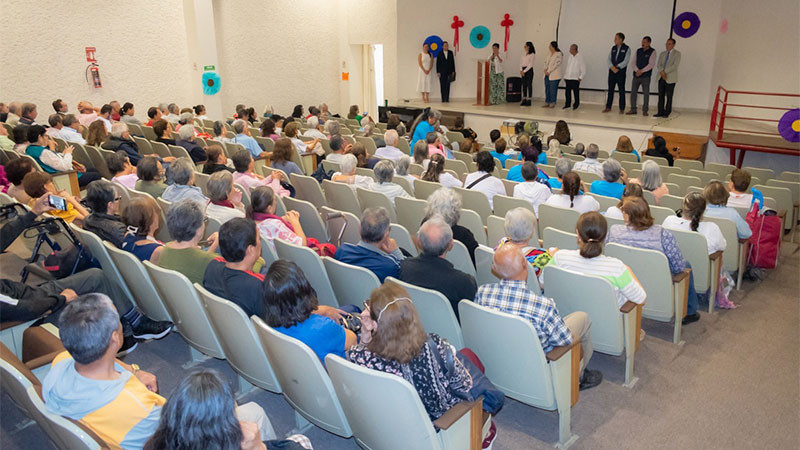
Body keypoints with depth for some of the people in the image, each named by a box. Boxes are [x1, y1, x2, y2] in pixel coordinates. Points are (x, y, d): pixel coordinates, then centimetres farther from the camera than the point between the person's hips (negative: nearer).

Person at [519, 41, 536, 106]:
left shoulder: (532, 54, -6)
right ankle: (524, 100, 9)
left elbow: (530, 64, -11)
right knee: (524, 85, 5)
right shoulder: (524, 54, 14)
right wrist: (521, 70, -5)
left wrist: (524, 71, -13)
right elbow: (521, 61, 10)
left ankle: (529, 101, -3)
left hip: (529, 70, -6)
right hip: (523, 70, 6)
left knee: (529, 85, -4)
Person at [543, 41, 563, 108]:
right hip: (547, 74, 7)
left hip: (554, 75, -7)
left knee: (553, 89, -5)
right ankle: (547, 102, 14)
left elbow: (556, 64, -15)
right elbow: (546, 62, 15)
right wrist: (545, 69, -3)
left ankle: (552, 103, 3)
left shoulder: (559, 54, -9)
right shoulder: (549, 54, 14)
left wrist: (549, 71, -15)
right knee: (547, 89, 8)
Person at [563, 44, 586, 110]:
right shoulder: (569, 56, 9)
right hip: (567, 78, 5)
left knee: (576, 92, 0)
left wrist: (580, 77, -13)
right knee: (567, 91, 7)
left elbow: (583, 70, -7)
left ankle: (576, 104, 11)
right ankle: (567, 104, 18)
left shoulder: (580, 57, -7)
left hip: (575, 78, -5)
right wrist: (565, 76, 13)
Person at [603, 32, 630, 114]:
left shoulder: (626, 49, -3)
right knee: (610, 89, 6)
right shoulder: (613, 48, 11)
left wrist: (617, 67, -15)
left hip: (621, 72, -5)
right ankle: (608, 107, 12)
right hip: (612, 71, 5)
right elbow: (609, 59, 6)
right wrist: (612, 67, -11)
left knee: (621, 90, 0)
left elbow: (626, 61, -10)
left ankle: (622, 108, 4)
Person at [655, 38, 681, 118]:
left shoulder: (677, 54, 4)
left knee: (669, 96, -3)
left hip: (670, 78, -4)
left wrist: (665, 71, -15)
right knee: (661, 95, 2)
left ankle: (667, 113, 0)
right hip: (661, 77, 4)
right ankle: (660, 112, 5)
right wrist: (662, 72, -12)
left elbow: (675, 65, -9)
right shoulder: (662, 54, 18)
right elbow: (658, 65, 8)